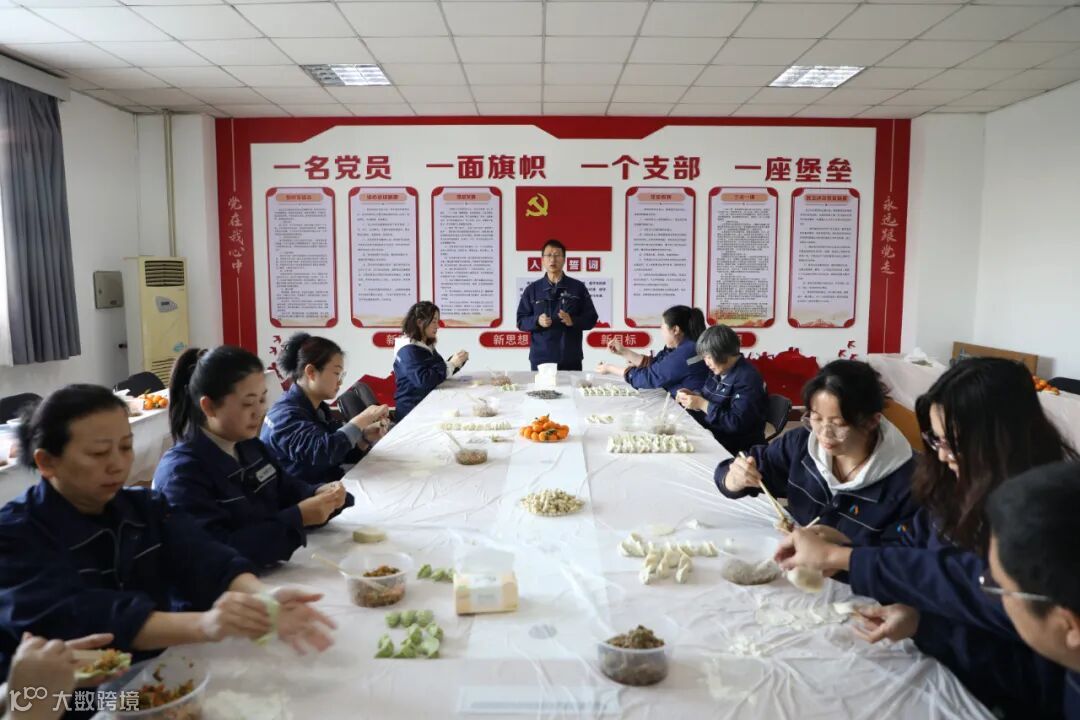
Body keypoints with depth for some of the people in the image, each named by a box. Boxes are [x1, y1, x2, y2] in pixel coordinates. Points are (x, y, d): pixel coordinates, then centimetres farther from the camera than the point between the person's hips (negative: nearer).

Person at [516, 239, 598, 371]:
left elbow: (591, 319, 5)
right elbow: (521, 321, 6)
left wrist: (573, 321, -15)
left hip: (571, 359, 0)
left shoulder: (578, 287, 5)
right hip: (540, 359, 0)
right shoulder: (532, 289, 7)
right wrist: (537, 321, -15)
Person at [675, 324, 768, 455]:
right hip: (713, 435, 8)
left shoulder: (747, 379, -19)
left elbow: (738, 423, -26)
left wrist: (703, 405, -24)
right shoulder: (719, 371, 7)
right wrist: (694, 395, -1)